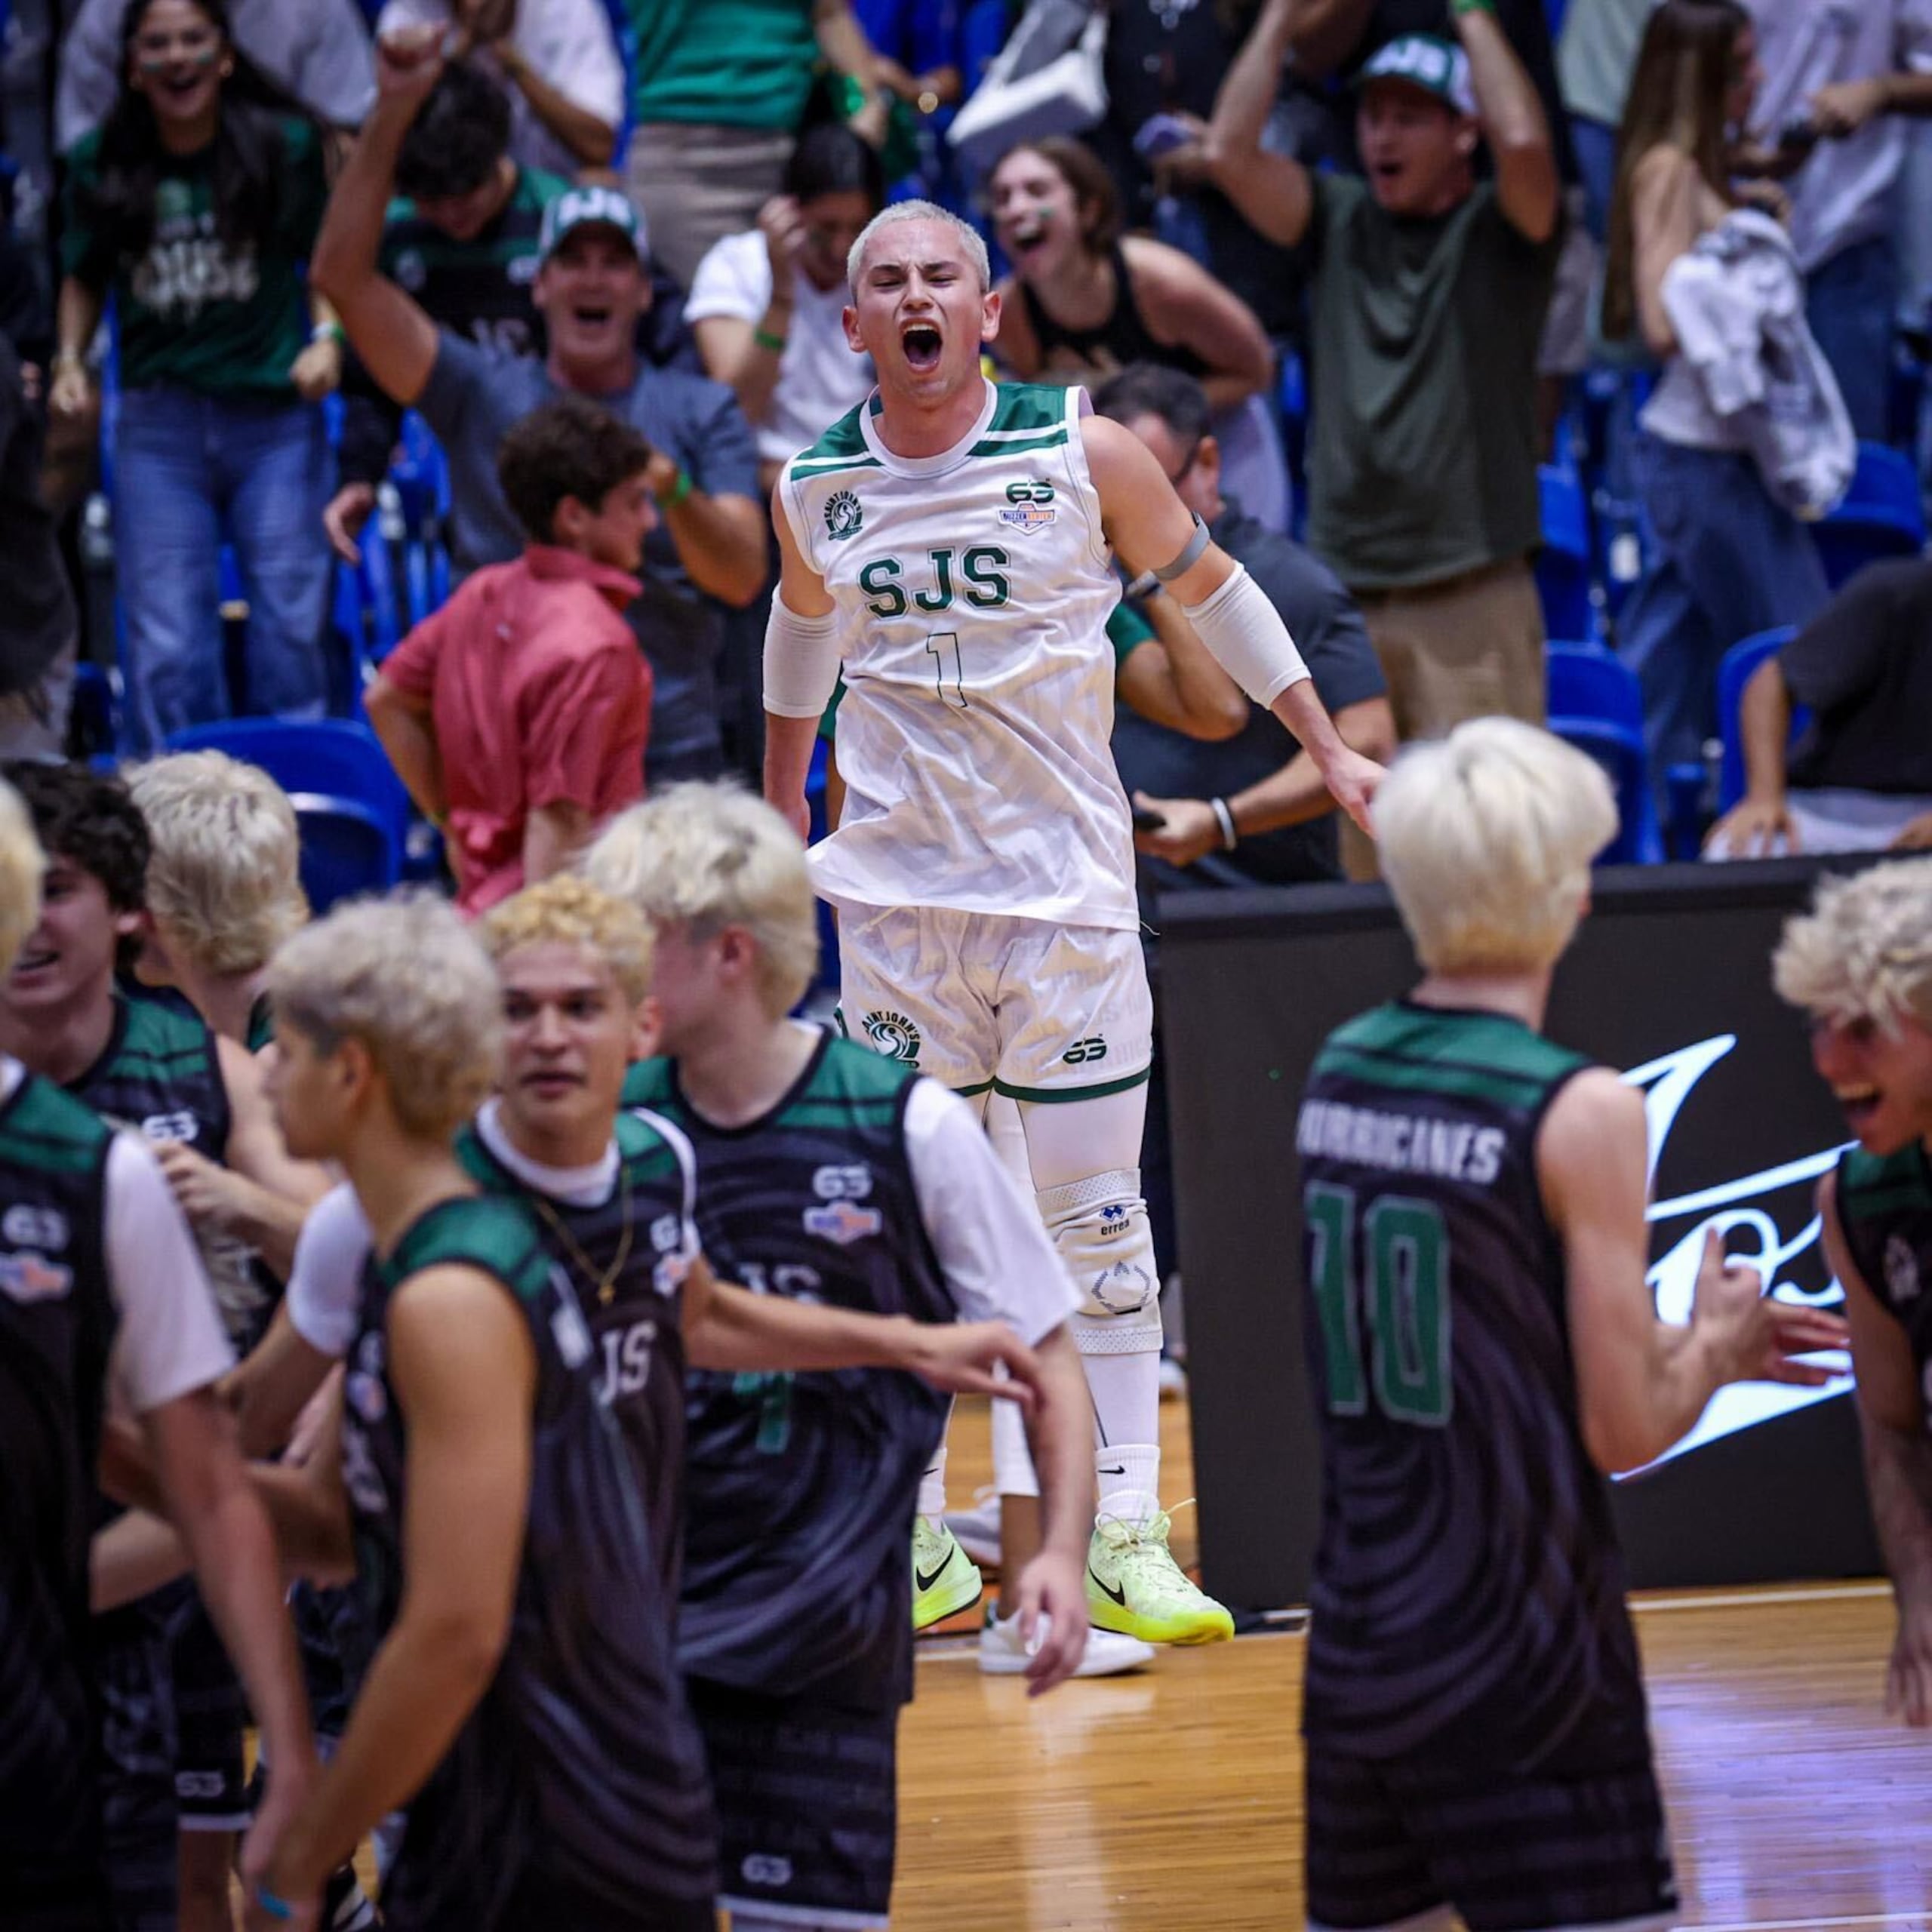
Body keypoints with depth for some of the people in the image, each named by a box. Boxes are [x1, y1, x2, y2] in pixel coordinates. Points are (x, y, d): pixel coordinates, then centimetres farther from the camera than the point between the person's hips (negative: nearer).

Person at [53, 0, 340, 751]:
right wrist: (69, 360, 2)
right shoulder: (102, 166, 4)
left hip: (273, 414, -1)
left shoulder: (285, 147, 1)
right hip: (159, 421, 1)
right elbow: (83, 277, 16)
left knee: (290, 620, -1)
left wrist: (326, 336, -6)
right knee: (166, 640, -1)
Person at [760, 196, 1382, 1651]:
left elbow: (1211, 588, 8)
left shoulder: (1083, 455, -6)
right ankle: (916, 1540, 12)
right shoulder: (815, 489, 1)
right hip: (894, 894, 2)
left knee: (1097, 1220, -1)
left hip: (1068, 889, -2)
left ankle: (1126, 1540, 3)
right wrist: (779, 811, 31)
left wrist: (1326, 745, 9)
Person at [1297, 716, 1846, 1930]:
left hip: (1358, 1636, 7)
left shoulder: (1342, 1070, 6)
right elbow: (1625, 1429, -12)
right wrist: (1713, 1349, 8)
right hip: (1517, 1664, -7)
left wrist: (1688, 1342, 22)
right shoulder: (1579, 1112, -15)